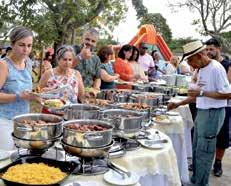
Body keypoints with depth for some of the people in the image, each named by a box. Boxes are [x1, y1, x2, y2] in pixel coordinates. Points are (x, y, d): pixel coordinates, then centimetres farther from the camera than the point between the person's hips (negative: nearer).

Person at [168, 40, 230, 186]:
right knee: (196, 150, 17)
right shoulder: (202, 69, 10)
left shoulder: (216, 69, -18)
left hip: (213, 114, -9)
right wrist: (178, 104, 12)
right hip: (202, 112, 9)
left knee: (204, 152, 0)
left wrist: (202, 92, -21)